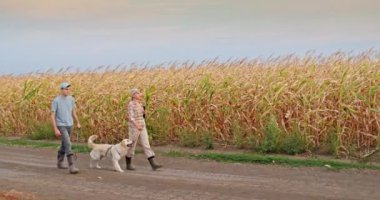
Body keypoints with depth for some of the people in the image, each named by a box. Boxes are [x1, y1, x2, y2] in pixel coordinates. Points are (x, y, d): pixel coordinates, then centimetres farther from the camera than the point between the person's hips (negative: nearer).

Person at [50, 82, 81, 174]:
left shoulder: (71, 99, 2)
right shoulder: (56, 101, -17)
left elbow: (73, 111, 16)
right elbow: (52, 116, -16)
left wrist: (78, 123, 20)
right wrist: (55, 129, -21)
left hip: (70, 125, 7)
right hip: (61, 126, -7)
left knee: (64, 145, 18)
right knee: (68, 145, -17)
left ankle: (59, 163, 36)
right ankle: (71, 166, -19)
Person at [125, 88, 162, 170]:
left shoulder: (139, 104, 12)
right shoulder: (131, 104, -12)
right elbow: (131, 117, -20)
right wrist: (137, 126, -32)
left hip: (142, 127, 7)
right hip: (134, 127, -7)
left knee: (146, 145, -2)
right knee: (132, 146, 4)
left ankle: (153, 164, -8)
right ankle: (128, 164, 20)